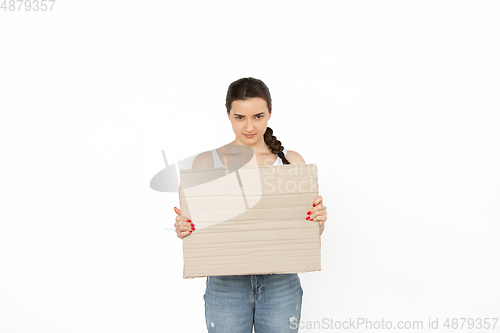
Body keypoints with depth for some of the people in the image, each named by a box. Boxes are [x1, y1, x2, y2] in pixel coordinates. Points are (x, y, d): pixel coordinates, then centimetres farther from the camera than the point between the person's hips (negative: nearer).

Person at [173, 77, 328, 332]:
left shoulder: (292, 161, 1)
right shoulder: (207, 162, -1)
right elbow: (194, 226, 3)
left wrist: (319, 219, -16)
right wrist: (182, 229, -18)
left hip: (280, 282, 1)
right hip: (225, 283, 0)